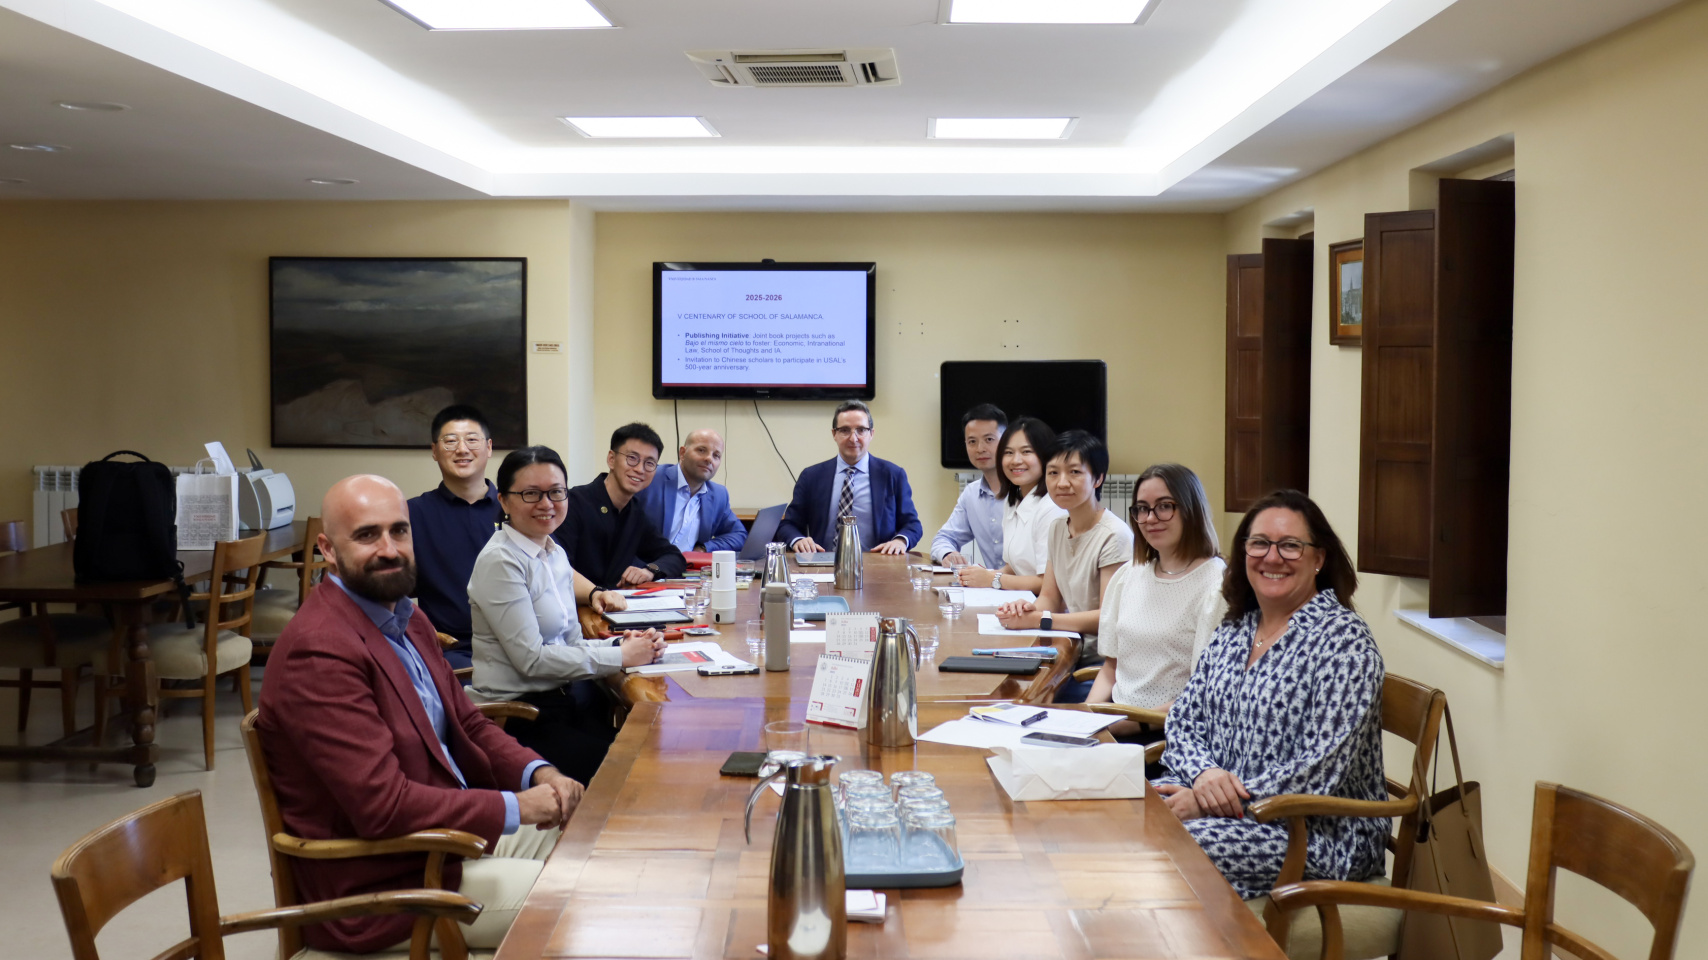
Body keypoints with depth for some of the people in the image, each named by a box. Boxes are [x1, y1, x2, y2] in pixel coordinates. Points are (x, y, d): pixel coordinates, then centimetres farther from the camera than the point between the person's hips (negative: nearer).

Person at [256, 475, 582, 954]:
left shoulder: (407, 619, 8)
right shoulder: (319, 650, -24)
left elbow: (470, 725, 14)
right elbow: (384, 807, -28)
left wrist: (539, 774, -5)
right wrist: (514, 807, -19)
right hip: (386, 879, -9)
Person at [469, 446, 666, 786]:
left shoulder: (554, 552, 12)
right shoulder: (500, 561, -13)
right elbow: (532, 659, -17)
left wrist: (623, 643, -6)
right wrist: (621, 656, -15)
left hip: (567, 699, 8)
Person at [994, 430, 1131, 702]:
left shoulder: (1114, 536, -14)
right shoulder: (1058, 528, 12)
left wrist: (1039, 619, -21)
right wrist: (1027, 608, -10)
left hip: (1103, 666, -7)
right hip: (1071, 656, 7)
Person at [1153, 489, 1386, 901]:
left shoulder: (1344, 639, -9)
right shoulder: (1232, 632, 13)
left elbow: (1322, 771, -17)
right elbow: (1182, 721, 11)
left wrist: (1211, 802, -20)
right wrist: (1205, 773, -13)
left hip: (1323, 831, -6)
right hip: (1231, 808, 7)